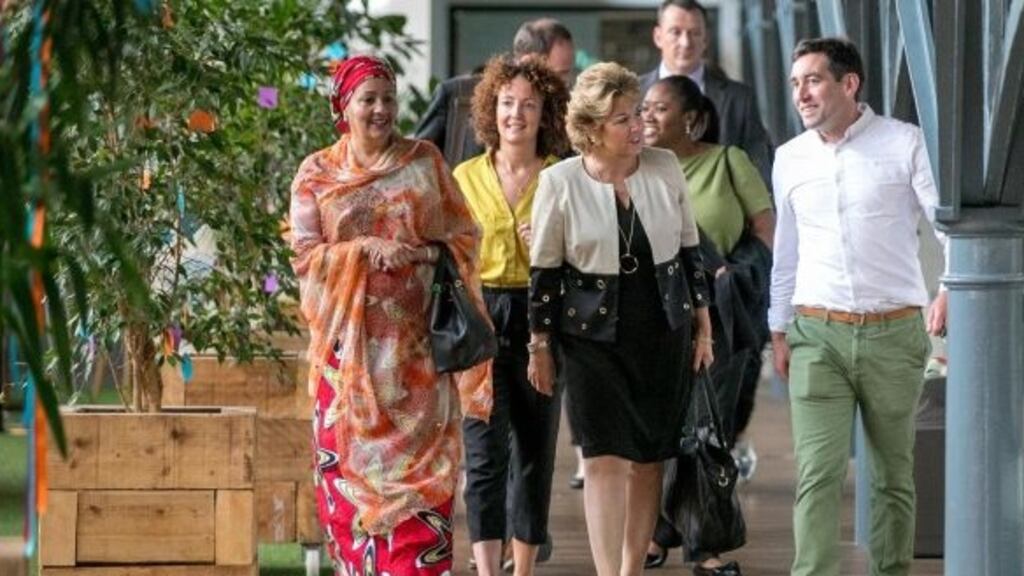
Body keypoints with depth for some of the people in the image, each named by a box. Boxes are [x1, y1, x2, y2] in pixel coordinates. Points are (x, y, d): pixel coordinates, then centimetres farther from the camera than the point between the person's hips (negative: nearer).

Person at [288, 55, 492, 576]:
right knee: (352, 459, 2)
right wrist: (367, 248, -14)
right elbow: (305, 254, 0)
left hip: (416, 335, 0)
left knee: (420, 461, -7)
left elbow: (465, 234, 7)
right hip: (352, 339, 0)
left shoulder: (425, 162, 7)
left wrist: (426, 252, -12)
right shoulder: (316, 173, 6)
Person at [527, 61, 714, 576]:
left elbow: (689, 250, 9)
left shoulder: (664, 168, -1)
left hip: (664, 332, 3)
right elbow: (543, 270, -1)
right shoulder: (560, 183, -8)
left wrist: (703, 325, 10)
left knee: (648, 458, 7)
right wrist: (540, 347, 1)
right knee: (604, 458, -9)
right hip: (593, 337, -3)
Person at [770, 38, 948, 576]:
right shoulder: (790, 158, 10)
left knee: (894, 476, 7)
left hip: (893, 333, -2)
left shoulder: (904, 143, -3)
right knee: (818, 473, -10)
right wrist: (780, 330, 18)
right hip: (819, 335, 2)